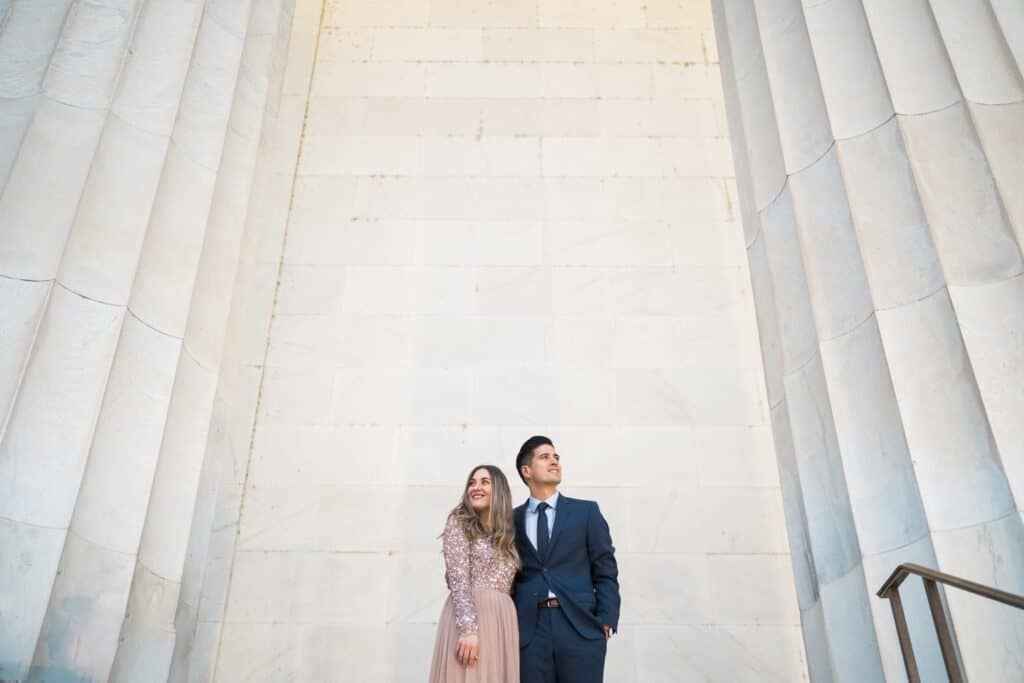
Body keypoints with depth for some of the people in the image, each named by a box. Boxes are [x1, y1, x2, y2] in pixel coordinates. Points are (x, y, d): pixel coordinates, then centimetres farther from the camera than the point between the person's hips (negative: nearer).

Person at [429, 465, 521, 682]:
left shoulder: (507, 532, 17)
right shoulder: (458, 523, -1)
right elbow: (458, 579, -11)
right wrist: (468, 629, -19)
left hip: (503, 620, 5)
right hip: (468, 617, -5)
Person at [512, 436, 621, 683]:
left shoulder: (586, 511, 6)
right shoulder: (513, 519, 9)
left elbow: (605, 570, 4)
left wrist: (606, 621, -4)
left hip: (580, 626, -1)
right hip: (529, 629, 1)